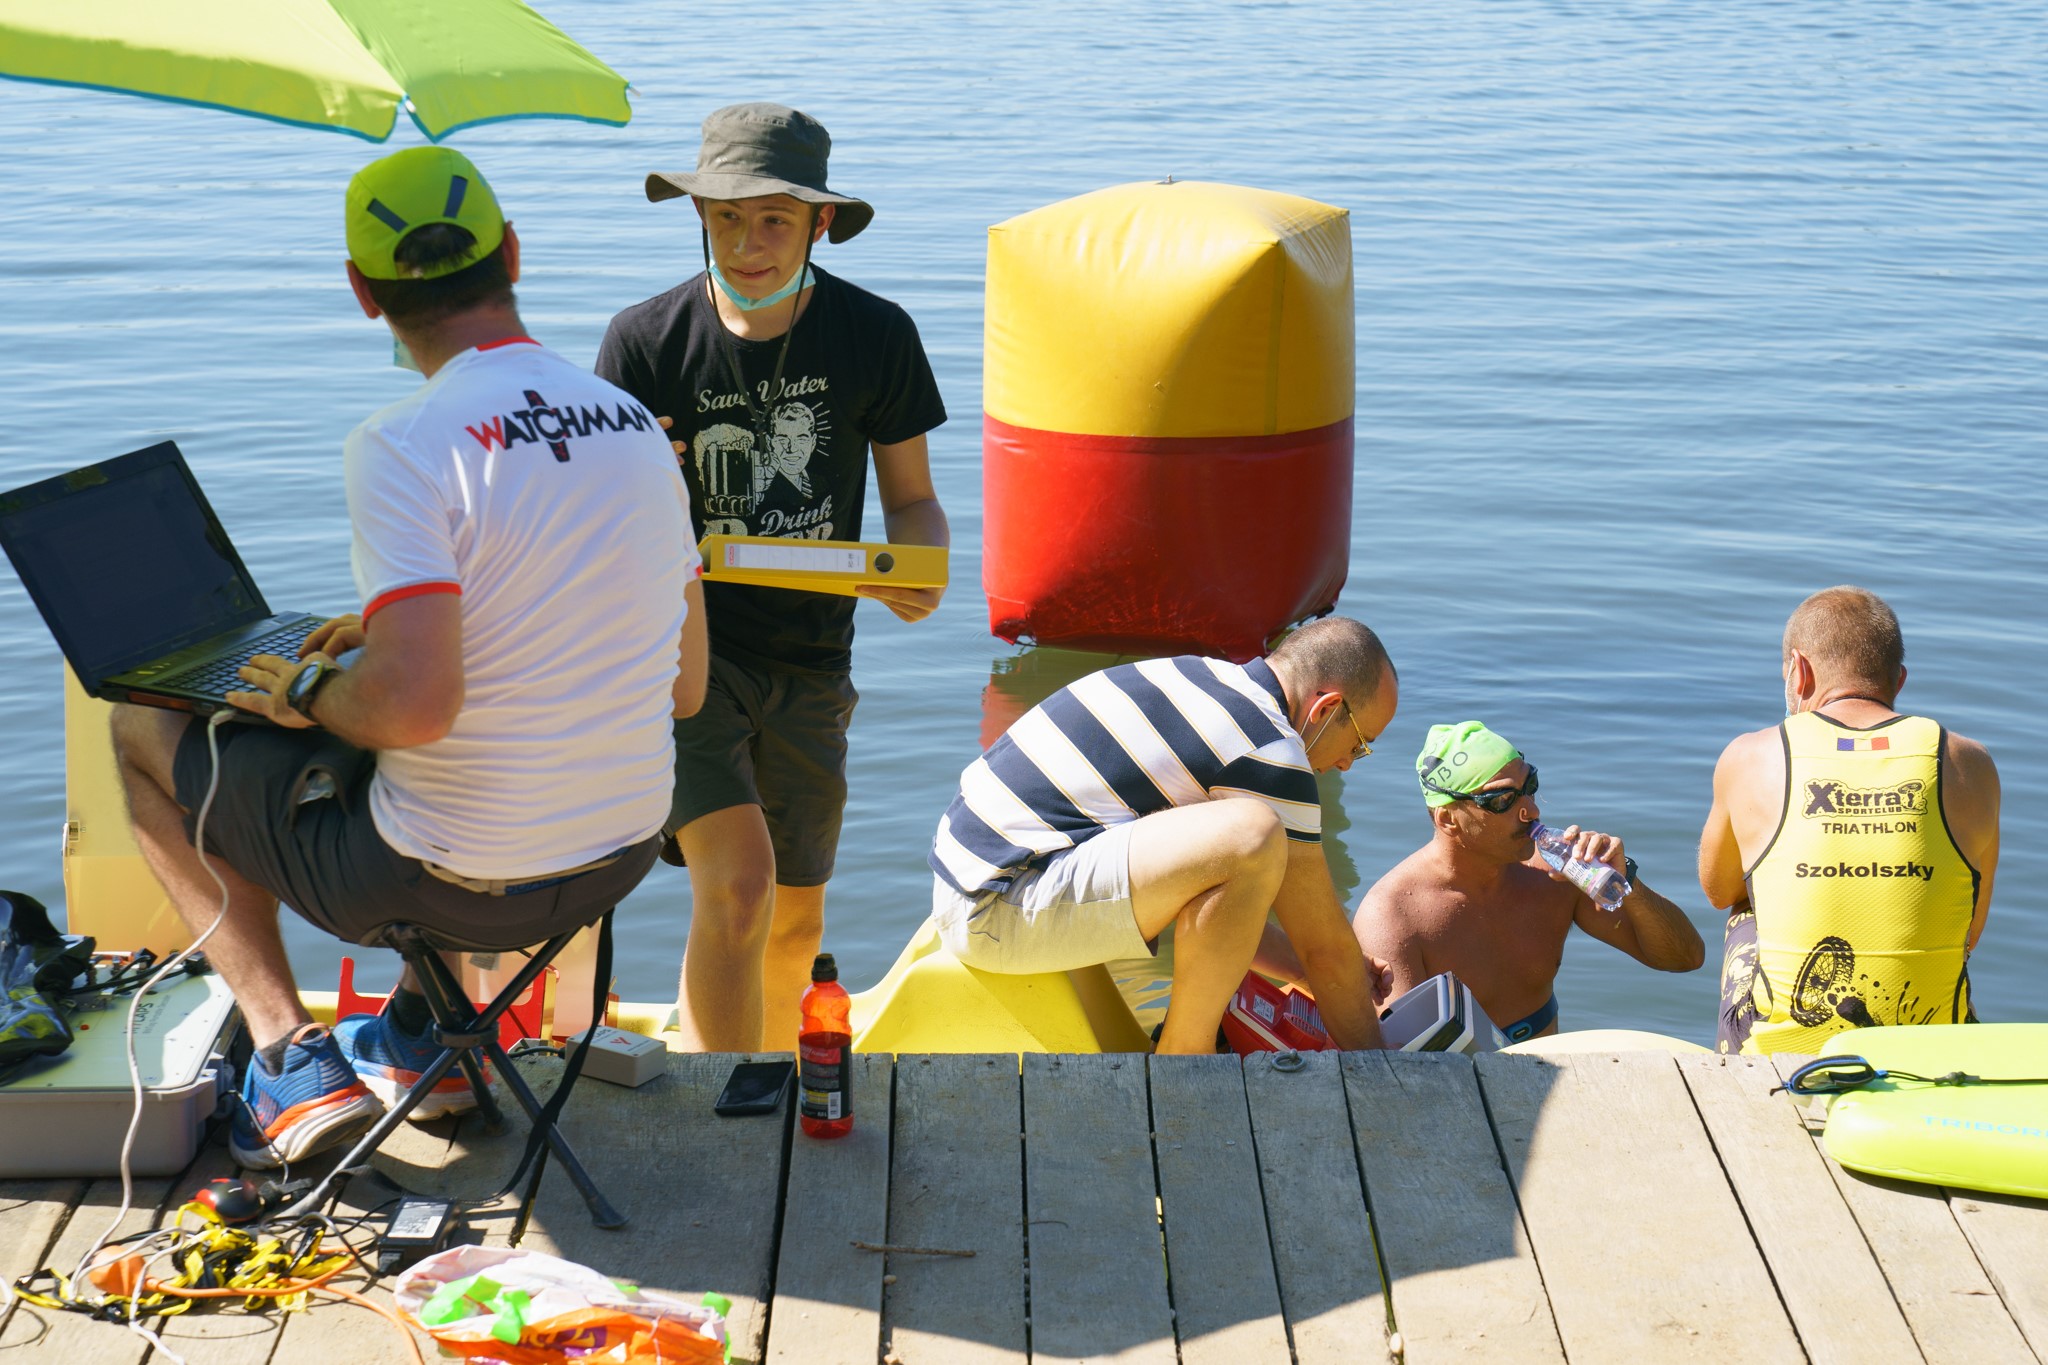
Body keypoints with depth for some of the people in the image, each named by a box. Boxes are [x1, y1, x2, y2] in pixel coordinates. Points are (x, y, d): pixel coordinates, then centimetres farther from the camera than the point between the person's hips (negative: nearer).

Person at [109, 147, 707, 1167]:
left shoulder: (406, 444, -20)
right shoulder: (638, 426, 1)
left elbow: (415, 703, -31)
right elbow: (683, 687, 9)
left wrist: (312, 695, -7)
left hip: (458, 883, -7)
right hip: (625, 858, 7)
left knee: (143, 729, 16)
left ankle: (291, 1056, 11)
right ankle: (418, 1034, 34)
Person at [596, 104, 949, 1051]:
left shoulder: (875, 335, -5)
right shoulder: (646, 340, -9)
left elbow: (911, 499, 4)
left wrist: (919, 572, -19)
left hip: (810, 662, 3)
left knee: (792, 926, 11)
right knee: (738, 878, -22)